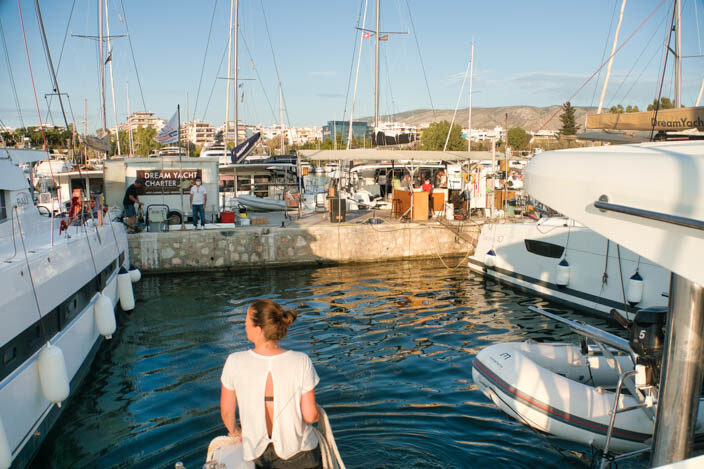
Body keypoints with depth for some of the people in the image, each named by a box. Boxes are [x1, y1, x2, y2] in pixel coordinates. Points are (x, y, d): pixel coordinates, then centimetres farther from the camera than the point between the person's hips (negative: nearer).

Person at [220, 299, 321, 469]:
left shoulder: (235, 362, -16)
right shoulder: (301, 362, -18)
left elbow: (226, 412, -4)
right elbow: (310, 416, -13)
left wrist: (234, 431, 19)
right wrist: (315, 410, 11)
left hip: (258, 453, 2)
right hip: (299, 453, -2)